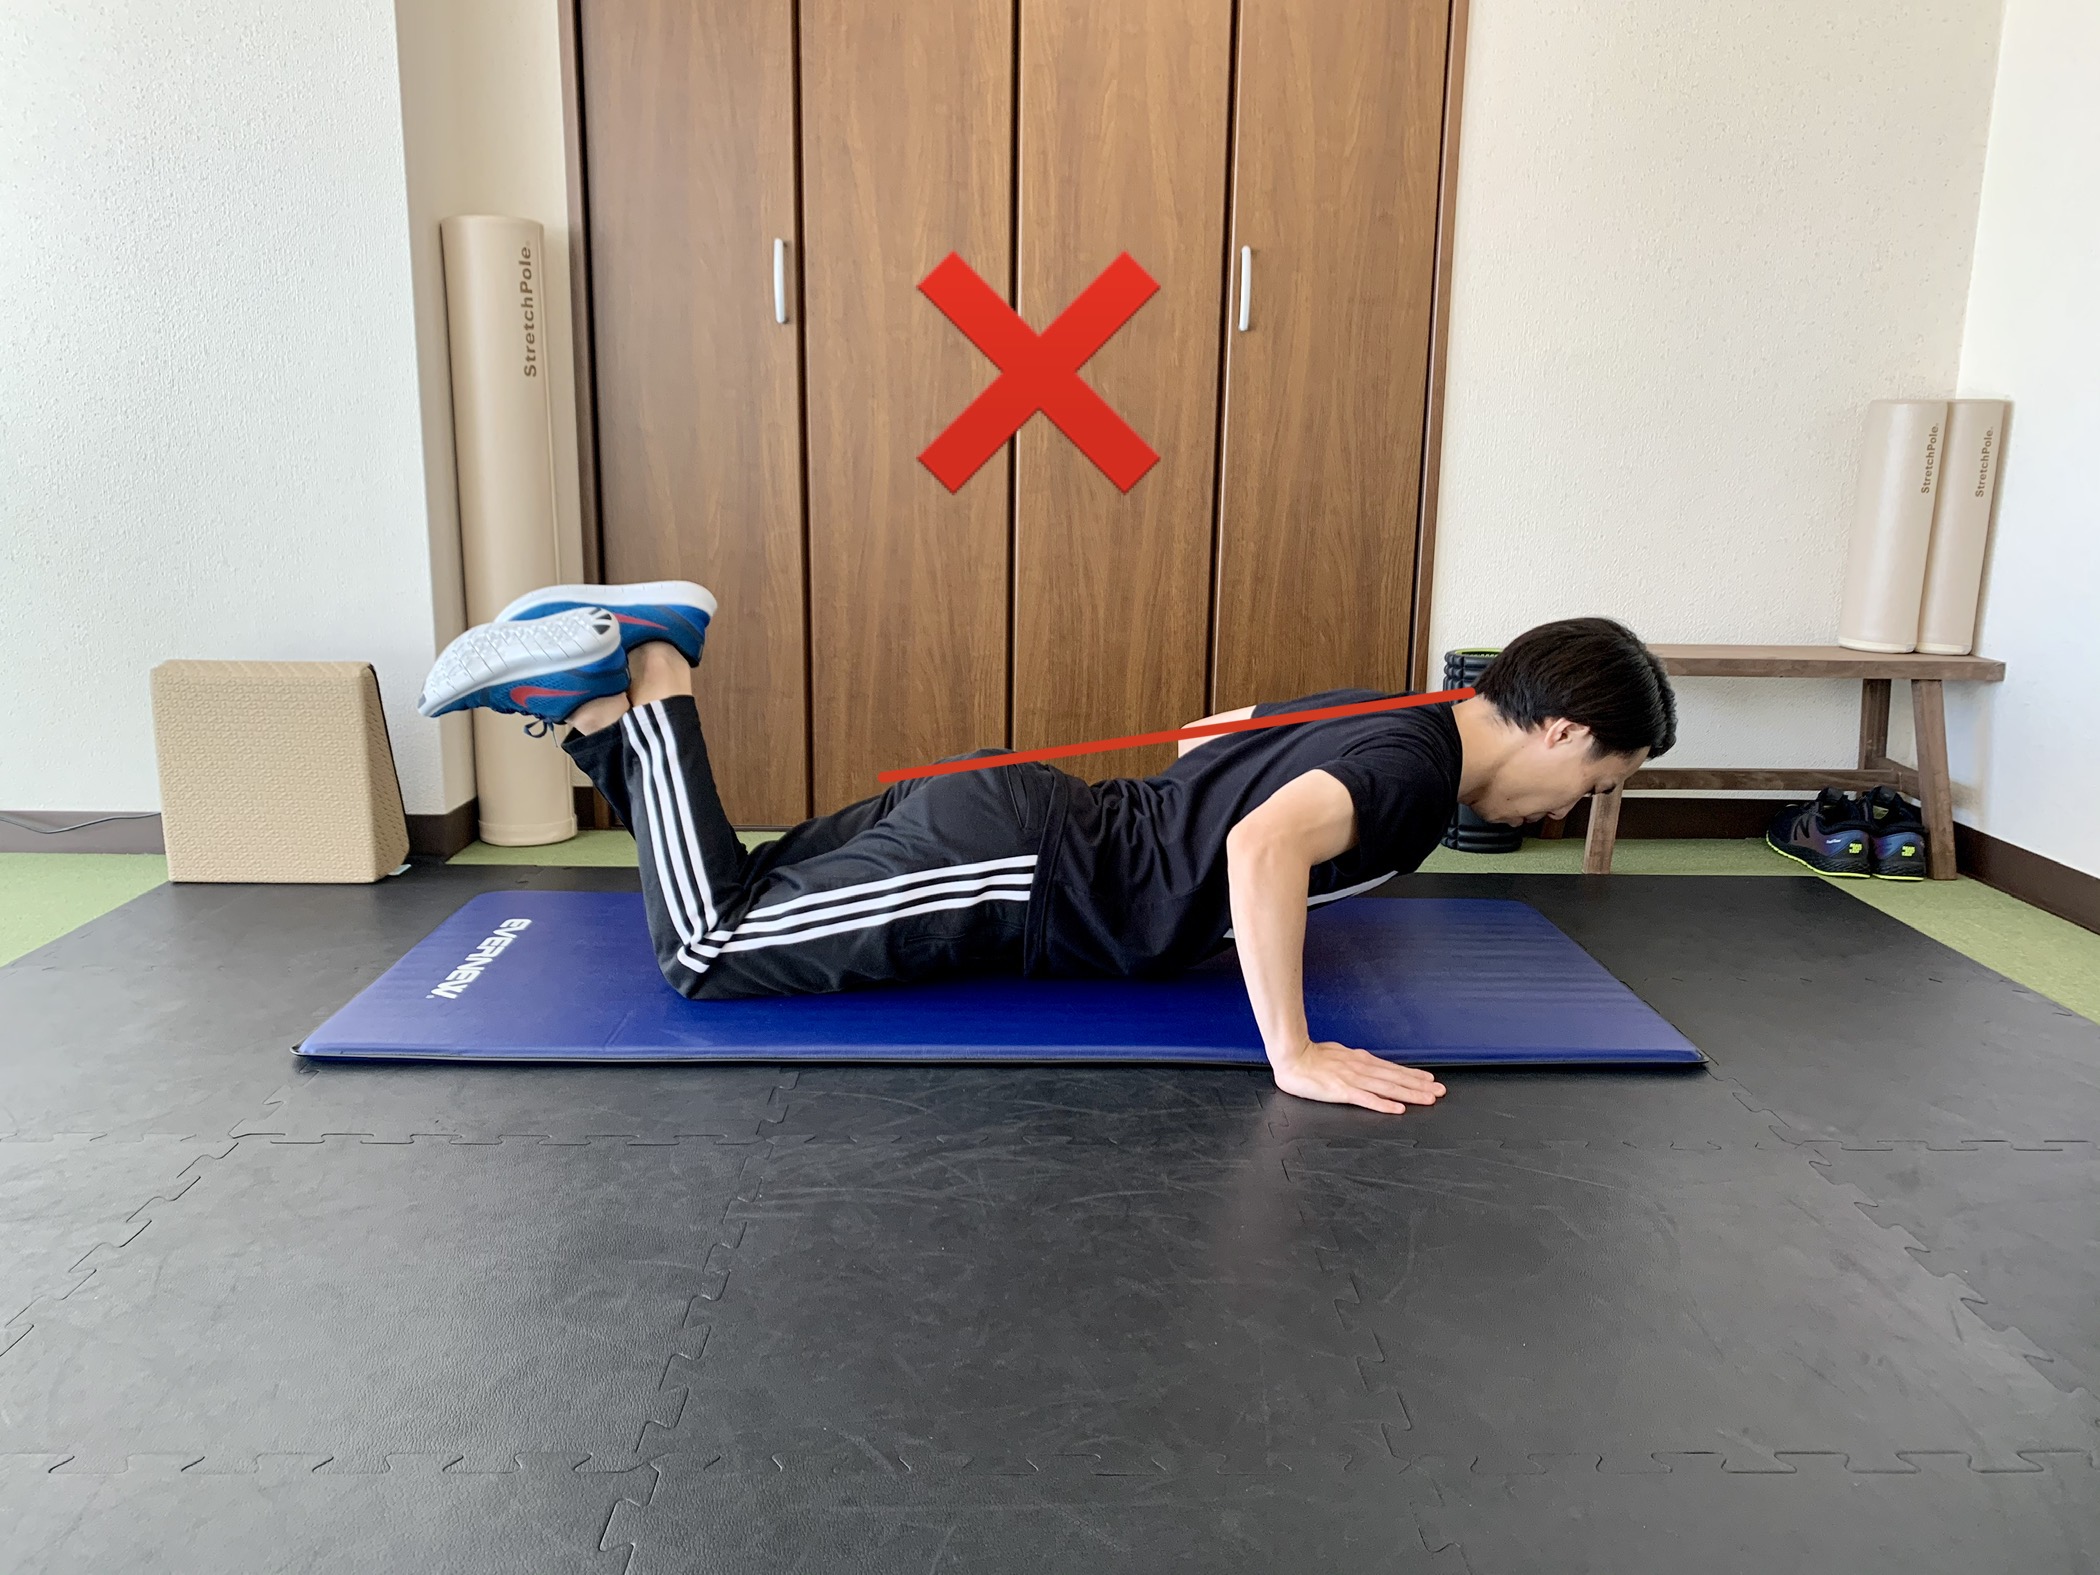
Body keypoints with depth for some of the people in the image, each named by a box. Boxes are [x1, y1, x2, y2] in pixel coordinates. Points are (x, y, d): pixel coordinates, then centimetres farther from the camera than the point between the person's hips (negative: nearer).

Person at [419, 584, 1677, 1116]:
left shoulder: (1377, 721, 14)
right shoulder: (1418, 762, -16)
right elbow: (1265, 845, -37)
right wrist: (1295, 1056, -31)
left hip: (1007, 812, 9)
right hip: (1007, 871, -9)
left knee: (736, 897, 17)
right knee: (706, 948, -4)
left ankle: (598, 695, 14)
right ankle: (646, 676, -2)